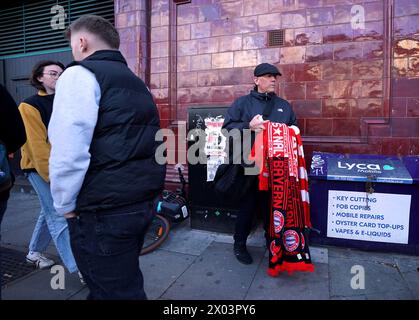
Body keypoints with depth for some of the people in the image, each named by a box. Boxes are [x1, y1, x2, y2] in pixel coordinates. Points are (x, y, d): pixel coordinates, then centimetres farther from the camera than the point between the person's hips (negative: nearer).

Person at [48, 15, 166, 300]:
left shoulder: (80, 75, -9)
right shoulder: (137, 83, 17)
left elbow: (68, 152, -19)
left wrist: (65, 205, -5)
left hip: (104, 211, -8)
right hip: (145, 201, 9)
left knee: (115, 291, 7)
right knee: (126, 278, 24)